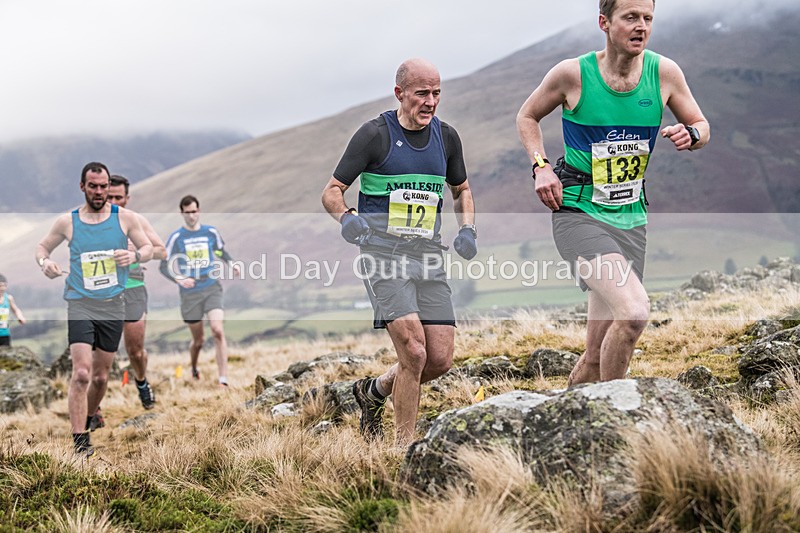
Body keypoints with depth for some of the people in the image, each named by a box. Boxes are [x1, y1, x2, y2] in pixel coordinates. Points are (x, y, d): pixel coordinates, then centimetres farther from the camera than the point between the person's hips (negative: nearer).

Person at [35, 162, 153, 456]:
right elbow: (43, 246, 14)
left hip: (113, 306, 2)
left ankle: (87, 420, 37)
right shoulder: (67, 221, 1)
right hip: (80, 304, -2)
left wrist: (135, 255, -14)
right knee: (81, 373, -16)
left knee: (100, 376, 11)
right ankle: (80, 441, -14)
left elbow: (148, 247, 8)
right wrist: (44, 262, -9)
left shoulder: (125, 217, 2)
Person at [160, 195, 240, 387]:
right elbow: (164, 266, -2)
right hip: (190, 293, -1)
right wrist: (179, 279, -20)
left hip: (212, 288, 1)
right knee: (198, 340, 7)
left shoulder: (211, 232, 4)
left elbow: (221, 251, 22)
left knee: (218, 330, -20)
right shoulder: (176, 237, -3)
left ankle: (223, 380, -19)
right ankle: (194, 371, 39)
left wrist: (232, 263, 1)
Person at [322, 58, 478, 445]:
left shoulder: (446, 137, 10)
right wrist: (345, 217, -24)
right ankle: (403, 448, -2)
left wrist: (467, 229, 6)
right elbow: (332, 191, -2)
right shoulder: (375, 134, -5)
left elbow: (461, 189, 26)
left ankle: (373, 392, 28)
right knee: (413, 350, -18)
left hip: (428, 257, 5)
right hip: (383, 255, -5)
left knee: (441, 360, 0)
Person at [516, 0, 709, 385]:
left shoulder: (664, 72, -1)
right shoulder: (573, 73, -8)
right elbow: (527, 116, 9)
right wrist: (541, 166, -7)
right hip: (578, 213, -4)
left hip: (630, 219, 5)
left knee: (596, 358, 7)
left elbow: (702, 126, 13)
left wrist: (690, 134, -10)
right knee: (634, 311, -27)